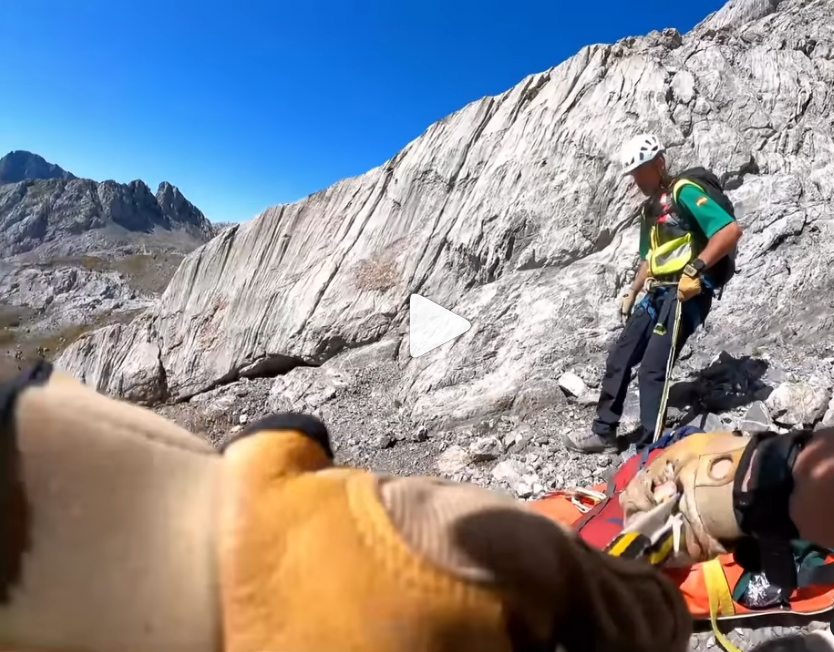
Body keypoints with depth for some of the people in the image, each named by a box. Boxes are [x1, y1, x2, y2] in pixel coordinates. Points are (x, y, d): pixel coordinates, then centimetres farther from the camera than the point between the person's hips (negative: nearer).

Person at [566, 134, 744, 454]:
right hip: (657, 294, 9)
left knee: (652, 369, -13)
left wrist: (695, 269, -27)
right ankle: (604, 431, 18)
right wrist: (632, 293, 23)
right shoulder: (651, 208, 19)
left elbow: (731, 230, -20)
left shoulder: (685, 192, -9)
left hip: (687, 293, -9)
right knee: (619, 357, 7)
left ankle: (649, 444, -2)